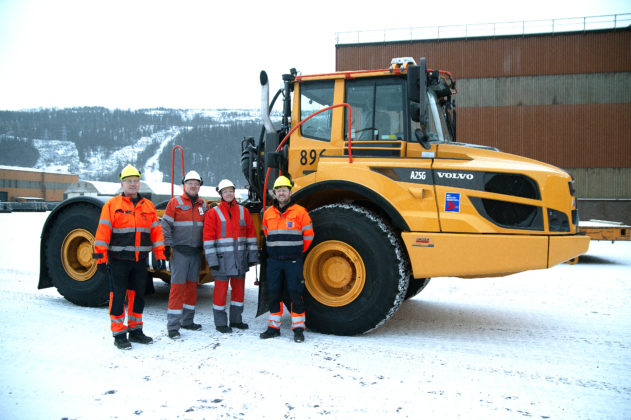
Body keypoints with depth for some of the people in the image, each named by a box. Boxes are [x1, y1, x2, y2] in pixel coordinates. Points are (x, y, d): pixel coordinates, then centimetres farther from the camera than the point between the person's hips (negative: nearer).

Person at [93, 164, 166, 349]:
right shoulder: (112, 205, -3)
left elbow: (156, 231, 10)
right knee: (118, 297, 1)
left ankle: (135, 330, 25)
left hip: (140, 261, 4)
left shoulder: (148, 206, 10)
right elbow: (102, 232, -7)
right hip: (118, 260, -4)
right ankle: (119, 334, 11)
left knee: (137, 295, 12)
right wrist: (101, 258, -13)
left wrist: (160, 255, 5)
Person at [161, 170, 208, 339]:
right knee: (177, 286, -7)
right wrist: (167, 245, -11)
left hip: (196, 252, 5)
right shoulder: (175, 202, -2)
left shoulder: (203, 204, 12)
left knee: (192, 286, 11)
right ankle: (172, 326, -3)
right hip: (180, 251, -5)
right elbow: (166, 225, -4)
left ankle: (187, 321, 23)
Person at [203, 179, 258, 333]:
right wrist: (212, 260, -13)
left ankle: (236, 320, 26)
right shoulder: (213, 213, -2)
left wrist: (252, 256, 5)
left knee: (239, 288, 12)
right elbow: (208, 238, -7)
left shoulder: (243, 211, 9)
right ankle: (220, 323, 11)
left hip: (240, 257, 4)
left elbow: (251, 234, 9)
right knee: (221, 289, 0)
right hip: (222, 258, -4)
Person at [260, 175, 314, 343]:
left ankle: (298, 329, 8)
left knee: (295, 294, -2)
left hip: (293, 261, -4)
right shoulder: (268, 213, 8)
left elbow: (308, 236, 1)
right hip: (273, 261, 4)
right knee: (273, 293, 9)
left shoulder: (300, 212, -4)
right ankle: (274, 326, 21)